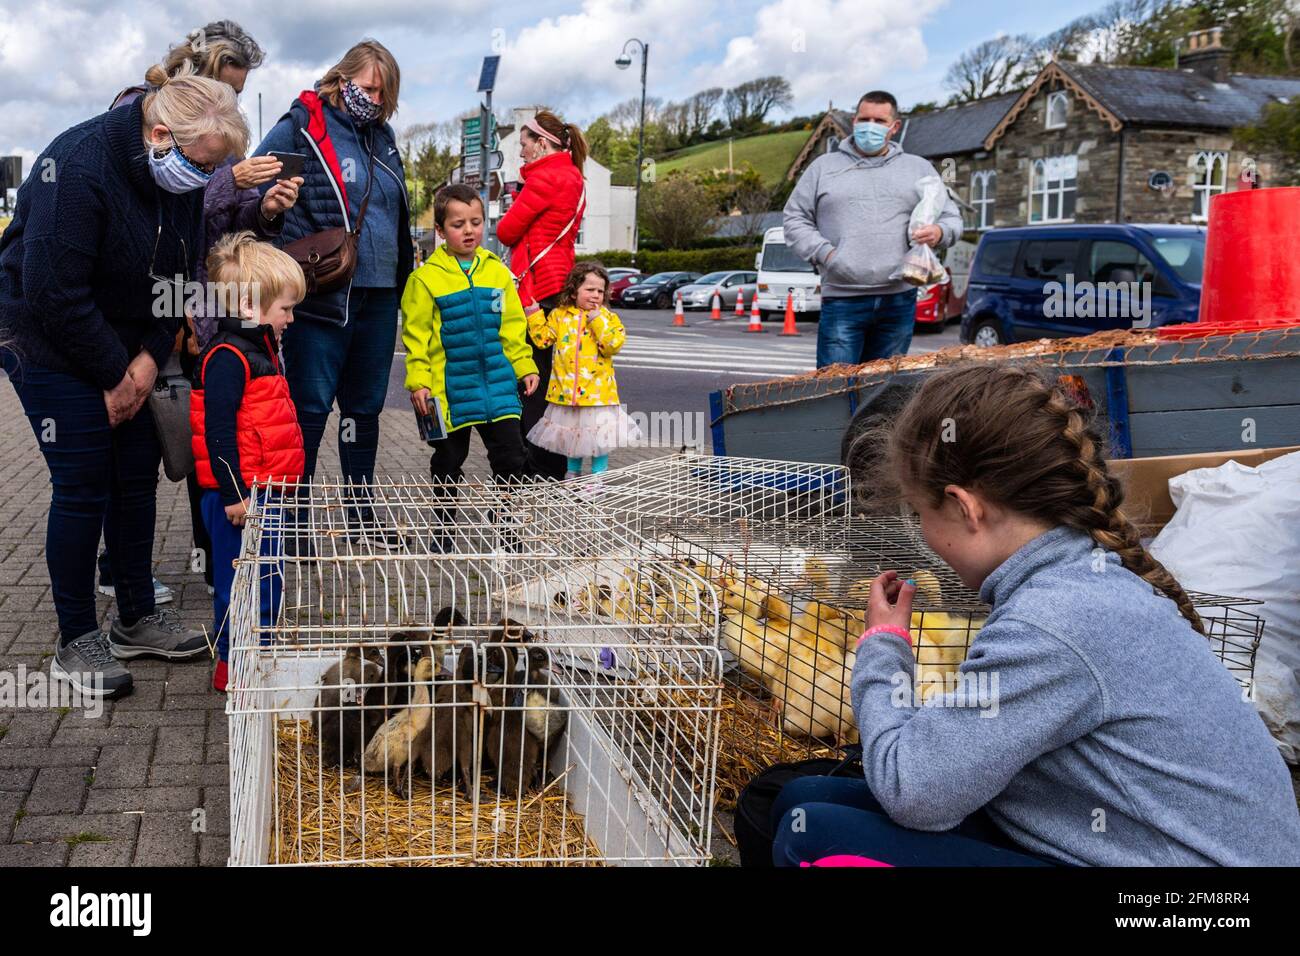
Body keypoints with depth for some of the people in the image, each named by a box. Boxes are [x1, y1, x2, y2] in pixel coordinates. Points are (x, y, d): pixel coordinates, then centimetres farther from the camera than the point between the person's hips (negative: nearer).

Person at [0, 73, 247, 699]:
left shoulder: (182, 180, -3)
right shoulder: (79, 168, -26)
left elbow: (180, 274, 5)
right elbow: (53, 291, -27)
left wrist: (150, 358, -7)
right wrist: (114, 374, -18)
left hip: (127, 350, 7)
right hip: (53, 348, -7)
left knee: (138, 477, 8)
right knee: (83, 488, -7)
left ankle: (137, 621, 22)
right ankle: (76, 643, 7)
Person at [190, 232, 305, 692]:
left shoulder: (259, 350, 17)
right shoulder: (228, 358, -16)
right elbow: (218, 431, -21)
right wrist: (234, 493, -22)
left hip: (264, 490, 10)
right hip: (241, 495, -10)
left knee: (268, 580, 17)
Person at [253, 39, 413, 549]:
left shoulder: (382, 136, 16)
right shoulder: (301, 128, -4)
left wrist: (401, 273, 21)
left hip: (378, 294, 7)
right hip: (322, 293, -6)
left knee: (365, 406, 14)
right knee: (311, 409, -1)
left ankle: (361, 510, 26)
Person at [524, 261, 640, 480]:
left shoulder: (607, 317, -2)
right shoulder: (559, 315, 4)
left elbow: (614, 345, -16)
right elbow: (542, 339, -1)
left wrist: (597, 320, -18)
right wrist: (534, 313, -4)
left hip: (598, 392, -2)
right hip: (567, 390, 2)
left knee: (599, 436, 2)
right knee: (571, 434, 18)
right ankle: (573, 472, 35)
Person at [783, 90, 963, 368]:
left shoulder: (919, 169, 17)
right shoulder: (823, 167, 13)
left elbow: (952, 217, 18)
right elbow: (794, 220, 12)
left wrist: (939, 232, -6)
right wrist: (823, 253, -5)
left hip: (899, 301, 2)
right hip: (842, 302, -2)